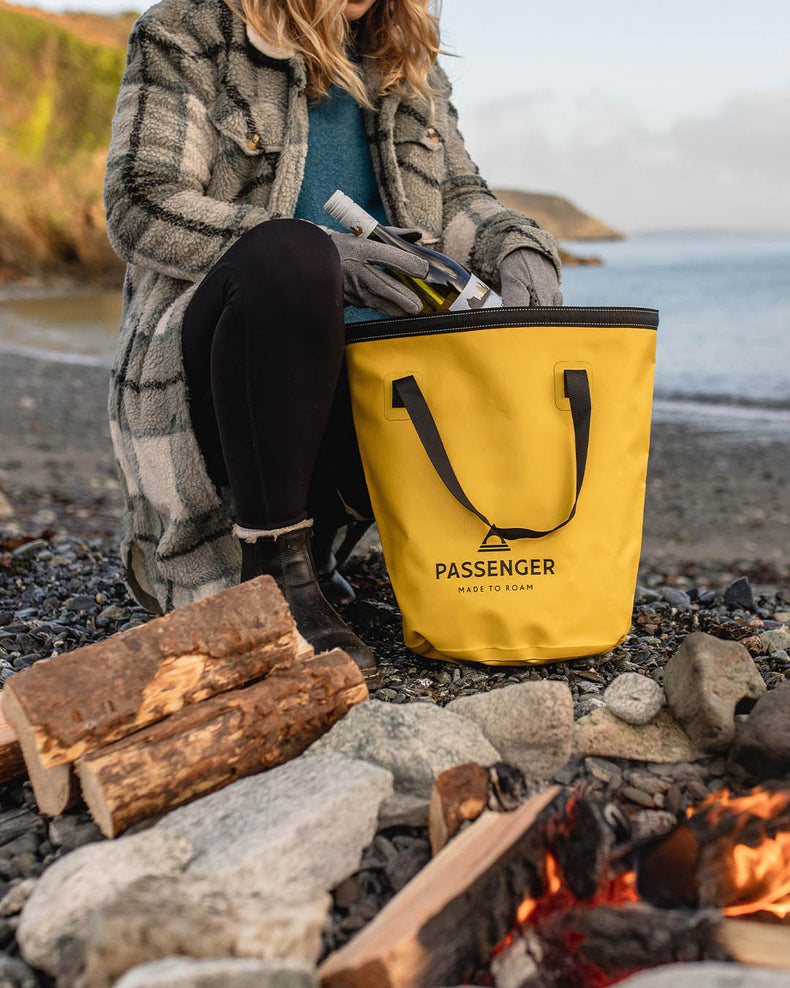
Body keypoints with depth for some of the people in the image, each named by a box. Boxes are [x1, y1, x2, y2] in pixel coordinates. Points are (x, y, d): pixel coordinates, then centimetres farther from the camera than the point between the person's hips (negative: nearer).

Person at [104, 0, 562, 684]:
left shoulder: (407, 65, 19)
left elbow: (459, 196, 18)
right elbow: (138, 206, -8)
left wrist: (518, 248, -7)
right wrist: (319, 253, -21)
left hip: (368, 368, 6)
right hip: (205, 350, -5)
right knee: (286, 252, -37)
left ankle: (312, 531, 10)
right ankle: (273, 572, -25)